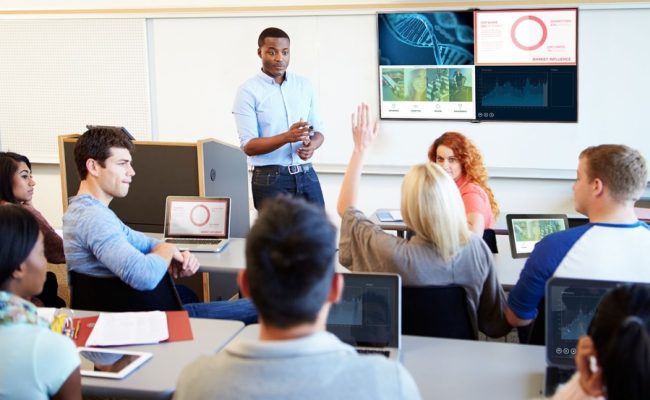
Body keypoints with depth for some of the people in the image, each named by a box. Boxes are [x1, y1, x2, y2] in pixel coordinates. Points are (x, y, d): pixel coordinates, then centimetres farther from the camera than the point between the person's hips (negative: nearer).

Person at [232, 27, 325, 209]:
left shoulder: (304, 85, 9)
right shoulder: (248, 91, -5)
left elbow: (318, 130, 12)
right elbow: (248, 146, -11)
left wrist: (311, 146, -12)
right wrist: (287, 137, -25)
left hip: (306, 175, 4)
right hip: (271, 179, -4)